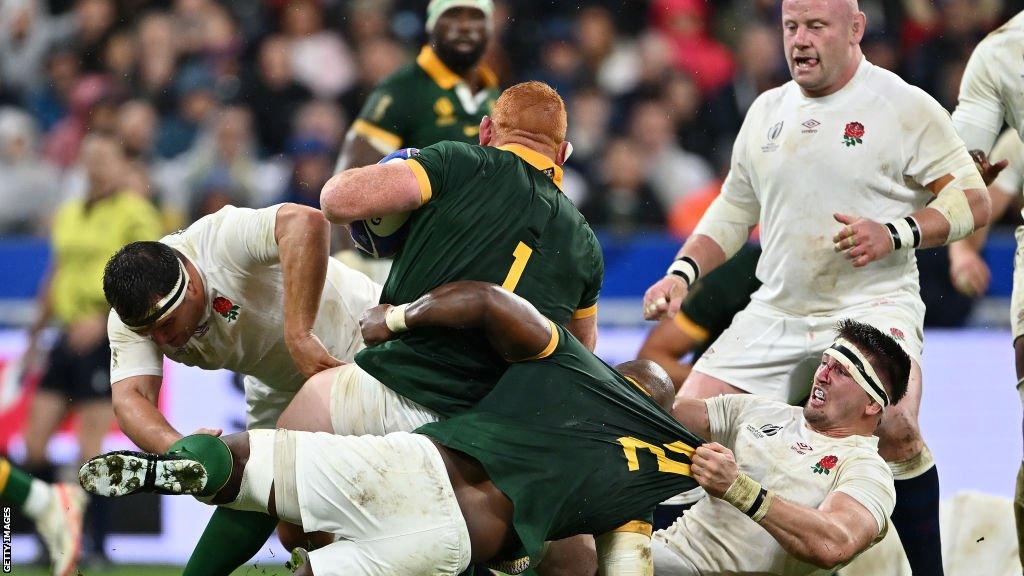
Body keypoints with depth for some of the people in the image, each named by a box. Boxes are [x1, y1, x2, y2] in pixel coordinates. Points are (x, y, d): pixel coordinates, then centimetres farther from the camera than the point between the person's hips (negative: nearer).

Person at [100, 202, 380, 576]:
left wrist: (299, 335, -52)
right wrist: (177, 447, -51)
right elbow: (130, 398, -29)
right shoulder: (134, 315, -17)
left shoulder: (220, 241, -36)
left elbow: (306, 222, -53)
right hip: (281, 388, 6)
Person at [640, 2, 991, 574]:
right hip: (776, 313, 6)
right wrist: (682, 273, 9)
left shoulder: (905, 107, -3)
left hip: (873, 305, -6)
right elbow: (733, 210, 24)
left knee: (894, 433, -30)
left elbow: (973, 200, -5)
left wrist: (895, 235, -19)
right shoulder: (767, 111, 14)